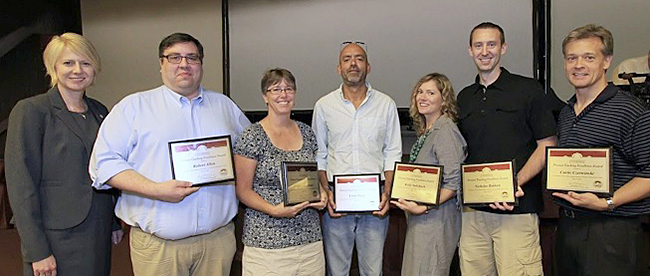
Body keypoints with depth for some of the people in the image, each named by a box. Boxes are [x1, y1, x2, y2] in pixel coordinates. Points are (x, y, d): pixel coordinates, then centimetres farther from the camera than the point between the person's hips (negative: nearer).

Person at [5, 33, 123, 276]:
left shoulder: (100, 112, 10)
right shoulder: (30, 111, -7)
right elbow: (21, 184, -11)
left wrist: (115, 223, 12)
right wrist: (37, 251, -14)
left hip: (99, 236, 5)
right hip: (56, 239, -5)